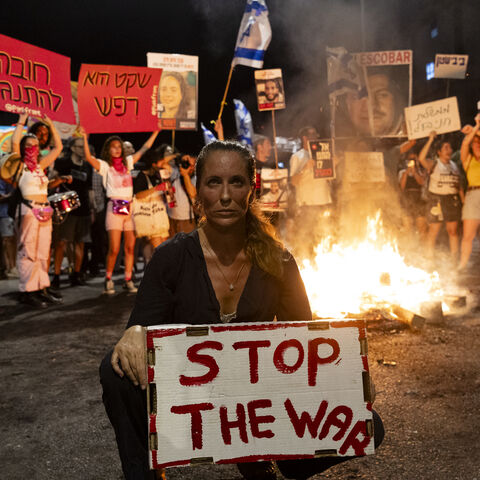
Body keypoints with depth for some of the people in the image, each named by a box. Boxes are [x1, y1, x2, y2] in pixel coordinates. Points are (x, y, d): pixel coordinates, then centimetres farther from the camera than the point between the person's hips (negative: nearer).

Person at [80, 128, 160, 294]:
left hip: (130, 207, 4)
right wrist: (85, 138, -19)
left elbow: (144, 148, 20)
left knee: (130, 247, 3)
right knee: (114, 249, -7)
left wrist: (156, 132, 20)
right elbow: (89, 158, -13)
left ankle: (128, 280, 11)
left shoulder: (127, 162, 16)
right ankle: (108, 280, 9)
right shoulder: (105, 165, 3)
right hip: (114, 207, -4)